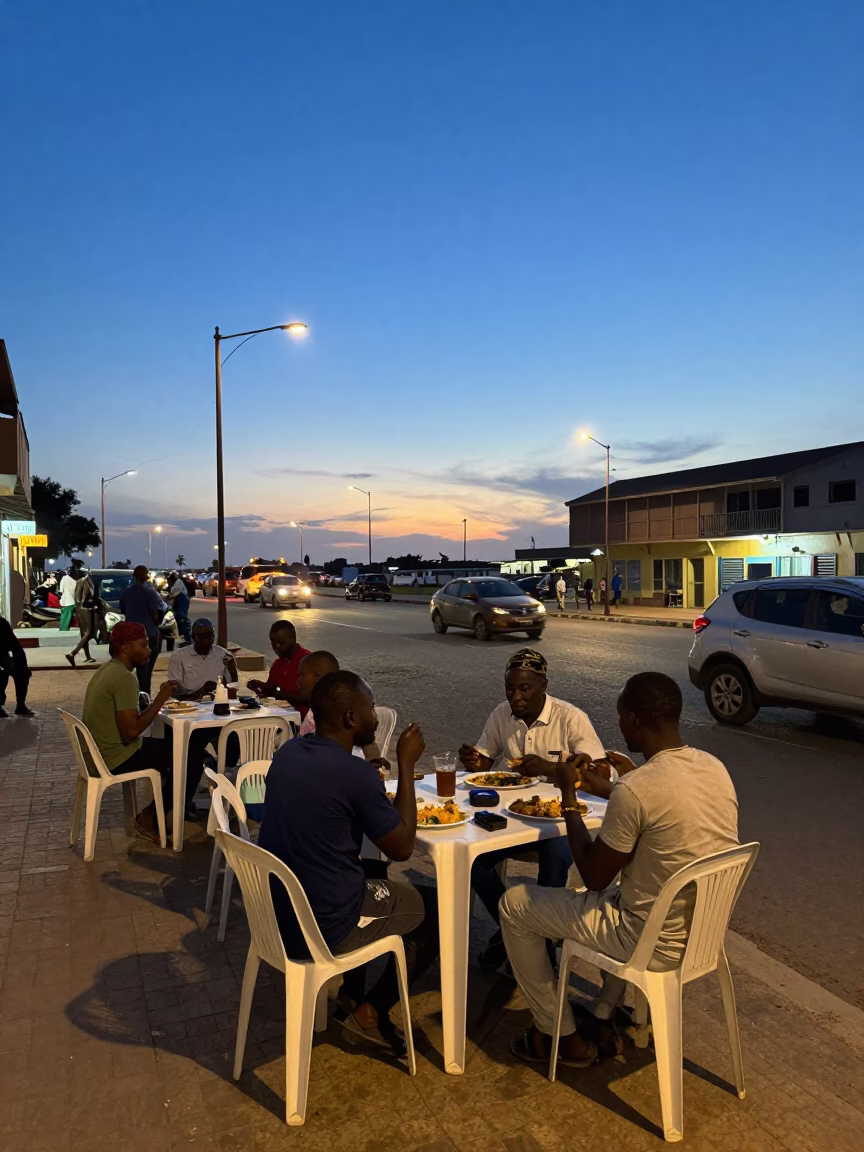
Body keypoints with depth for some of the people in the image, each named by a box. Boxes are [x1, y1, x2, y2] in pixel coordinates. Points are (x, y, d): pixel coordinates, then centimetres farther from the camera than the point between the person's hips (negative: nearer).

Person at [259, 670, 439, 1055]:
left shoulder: (287, 752, -2)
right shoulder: (356, 774, -25)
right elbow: (402, 847, -12)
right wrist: (406, 765, -8)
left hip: (275, 915, 8)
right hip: (321, 930, -7)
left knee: (369, 875, 32)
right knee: (438, 907, 11)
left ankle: (349, 993, 31)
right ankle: (369, 1011, 14)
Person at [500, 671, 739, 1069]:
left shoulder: (634, 790, -29)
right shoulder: (715, 767, -5)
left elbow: (593, 876, -16)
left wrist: (568, 796, -7)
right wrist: (612, 790, 14)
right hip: (706, 930, 8)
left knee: (515, 905, 7)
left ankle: (562, 1036, 23)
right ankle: (605, 1019, 37)